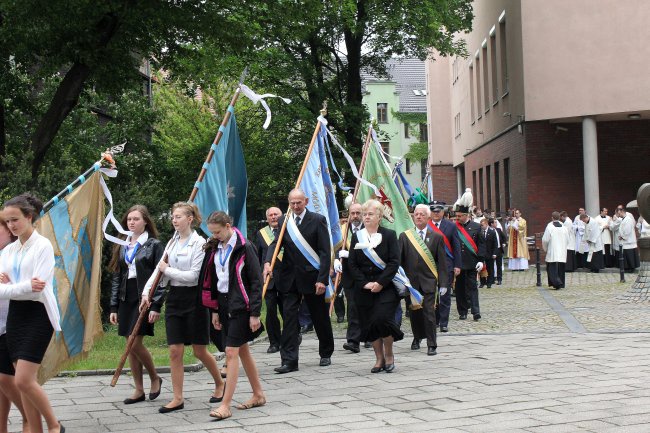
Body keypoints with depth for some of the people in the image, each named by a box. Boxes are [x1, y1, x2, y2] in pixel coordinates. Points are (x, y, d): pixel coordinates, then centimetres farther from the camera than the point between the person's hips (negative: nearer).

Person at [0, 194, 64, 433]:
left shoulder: (43, 245, -8)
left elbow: (38, 288, -17)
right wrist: (25, 285, -14)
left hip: (37, 314, -7)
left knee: (24, 380, -13)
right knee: (23, 381, 5)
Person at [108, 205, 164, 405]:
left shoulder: (154, 245, -3)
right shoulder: (122, 247, 13)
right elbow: (116, 277, 14)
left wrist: (156, 306, -14)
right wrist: (113, 307, 10)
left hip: (144, 298, -6)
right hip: (126, 299, 6)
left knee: (135, 343, -12)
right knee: (130, 345, 6)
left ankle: (155, 378, 12)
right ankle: (139, 390, 15)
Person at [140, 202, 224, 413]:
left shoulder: (199, 243, -10)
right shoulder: (172, 243, 9)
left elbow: (194, 275, -17)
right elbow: (159, 269, 10)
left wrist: (168, 270, -9)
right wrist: (146, 292, 0)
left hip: (194, 297, -6)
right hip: (174, 297, 6)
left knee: (199, 350, 4)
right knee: (175, 351, 2)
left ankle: (220, 384, 28)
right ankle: (178, 398, 8)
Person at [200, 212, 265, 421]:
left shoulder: (244, 247, -12)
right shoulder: (214, 249, 8)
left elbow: (256, 281, -11)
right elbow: (212, 281, 14)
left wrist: (255, 313, -13)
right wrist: (215, 310, 11)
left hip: (241, 305, -7)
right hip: (224, 304, 7)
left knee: (231, 352, -10)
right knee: (243, 350, 14)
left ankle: (225, 405, -8)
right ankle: (258, 394, 26)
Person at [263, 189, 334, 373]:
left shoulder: (318, 220, -4)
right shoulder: (283, 221, 7)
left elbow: (325, 252, -7)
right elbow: (275, 243, -4)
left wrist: (322, 279, -14)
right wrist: (268, 262, -24)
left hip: (312, 277, -3)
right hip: (289, 278, 3)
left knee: (320, 317, 10)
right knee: (289, 317, -2)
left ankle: (326, 354, 29)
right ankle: (289, 361, -1)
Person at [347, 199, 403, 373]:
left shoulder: (389, 235, 0)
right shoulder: (356, 237, 8)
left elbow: (394, 262, -7)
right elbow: (352, 264, 4)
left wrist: (381, 283, -16)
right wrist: (364, 283, -9)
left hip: (385, 287, -3)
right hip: (364, 289, 4)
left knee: (382, 318, -16)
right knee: (369, 324, 3)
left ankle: (389, 355, 5)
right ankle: (379, 359, 15)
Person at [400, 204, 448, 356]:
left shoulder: (436, 237, 4)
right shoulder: (404, 236, 6)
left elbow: (442, 262, 2)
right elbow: (399, 260, 3)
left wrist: (443, 283, -3)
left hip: (429, 282, -2)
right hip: (411, 281, 2)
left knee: (429, 313, -6)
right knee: (414, 312, 10)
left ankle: (432, 345, 0)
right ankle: (417, 338, 31)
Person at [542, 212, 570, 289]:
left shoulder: (549, 227, -11)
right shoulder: (564, 227, 3)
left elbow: (545, 240, -10)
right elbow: (568, 240, 9)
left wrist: (545, 248, 8)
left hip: (552, 252, -5)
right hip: (562, 253, 5)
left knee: (552, 269, -1)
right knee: (561, 268, 14)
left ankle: (557, 282, -17)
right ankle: (561, 284, 17)